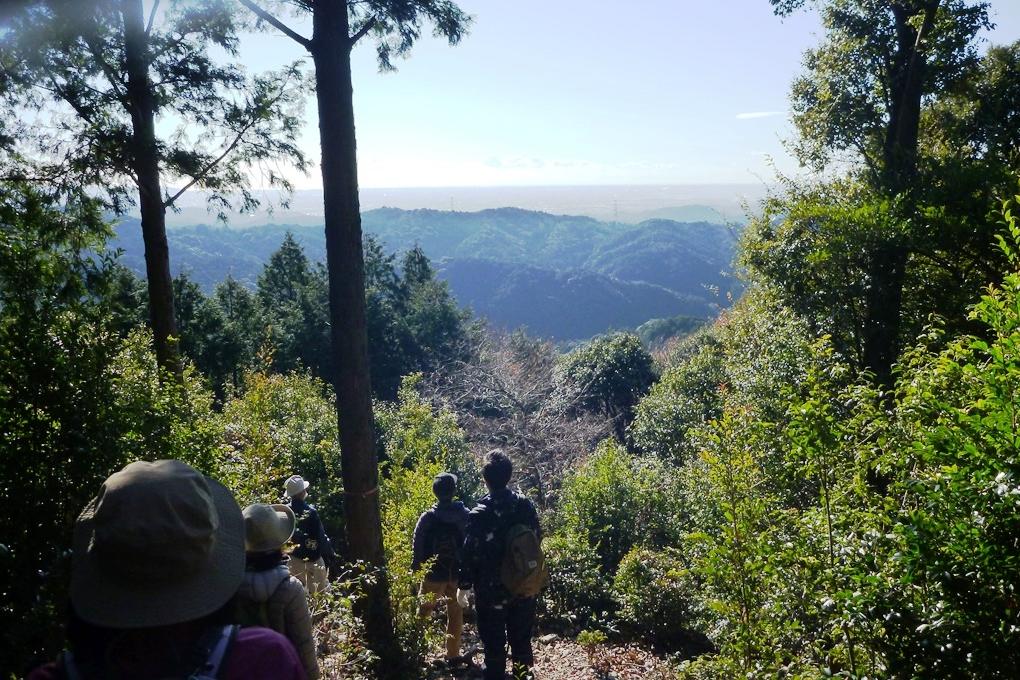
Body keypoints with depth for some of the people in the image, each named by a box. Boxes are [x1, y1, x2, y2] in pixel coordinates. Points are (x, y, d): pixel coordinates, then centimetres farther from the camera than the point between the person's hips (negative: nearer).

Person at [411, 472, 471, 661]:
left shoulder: (427, 518, -12)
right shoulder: (465, 515, -5)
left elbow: (417, 547, -8)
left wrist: (415, 571, 3)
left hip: (434, 574, -2)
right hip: (458, 573, 2)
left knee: (424, 612, 13)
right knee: (455, 613, 14)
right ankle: (453, 654, 19)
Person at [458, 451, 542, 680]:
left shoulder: (479, 514, -19)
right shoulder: (526, 505, -5)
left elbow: (471, 554, -14)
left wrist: (463, 587, -1)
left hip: (491, 591, -4)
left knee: (494, 646, 10)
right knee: (522, 640, 20)